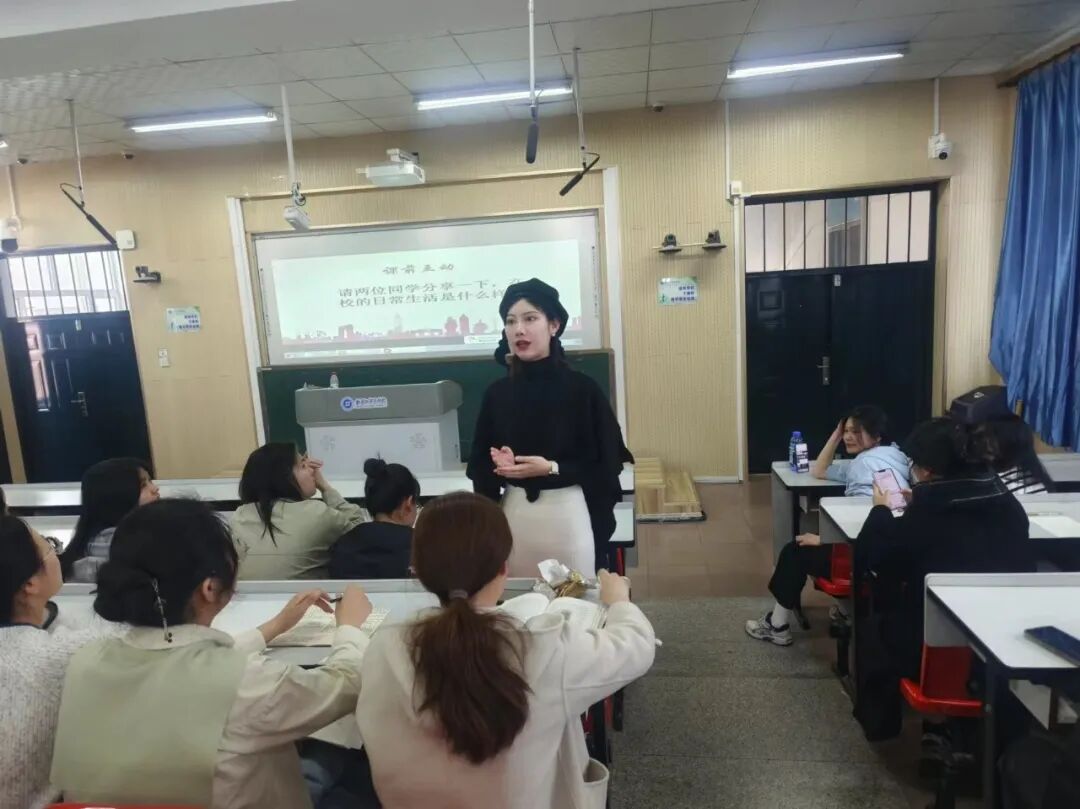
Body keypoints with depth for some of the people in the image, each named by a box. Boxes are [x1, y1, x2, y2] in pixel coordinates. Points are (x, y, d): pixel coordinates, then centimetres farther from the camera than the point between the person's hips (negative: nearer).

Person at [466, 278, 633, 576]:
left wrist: (551, 468, -15)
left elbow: (607, 463, -4)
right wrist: (500, 466, -13)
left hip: (568, 515, -2)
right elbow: (479, 466, 7)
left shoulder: (583, 389, -6)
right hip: (514, 516, 3)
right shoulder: (496, 393, 2)